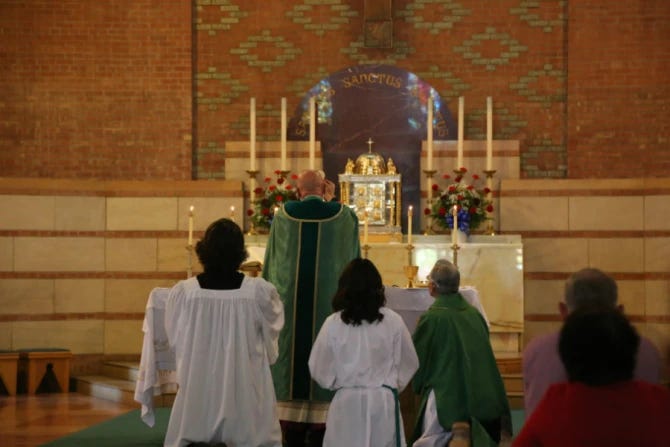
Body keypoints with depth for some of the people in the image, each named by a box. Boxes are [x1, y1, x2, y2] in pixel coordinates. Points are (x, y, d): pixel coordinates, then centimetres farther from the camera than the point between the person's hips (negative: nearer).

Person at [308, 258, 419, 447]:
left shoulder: (333, 323, -6)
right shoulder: (393, 321, -4)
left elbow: (319, 369, 1)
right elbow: (409, 364, 6)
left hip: (347, 402, 0)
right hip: (383, 401, 1)